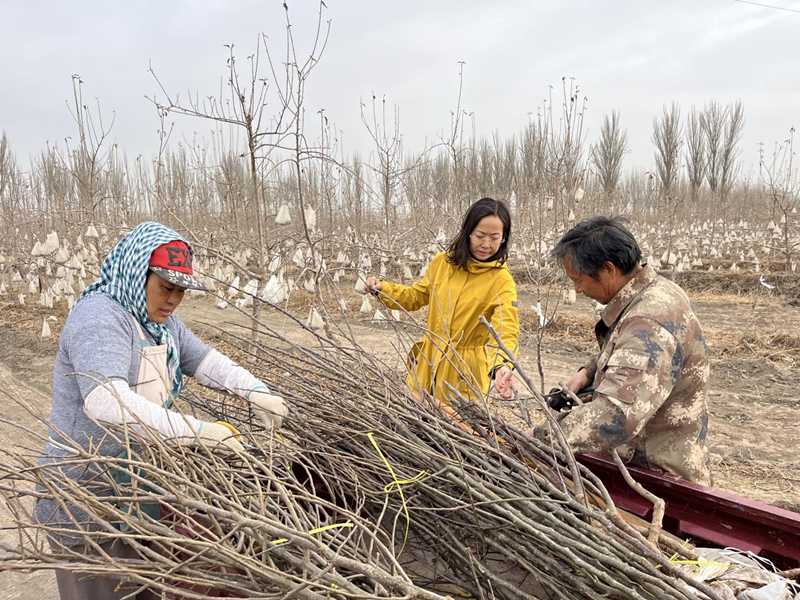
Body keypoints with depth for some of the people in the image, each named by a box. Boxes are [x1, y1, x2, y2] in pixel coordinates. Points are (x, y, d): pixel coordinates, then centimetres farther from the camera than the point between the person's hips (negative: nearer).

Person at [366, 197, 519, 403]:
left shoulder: (502, 281, -13)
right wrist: (382, 289, 1)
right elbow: (417, 295, 15)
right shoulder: (442, 262, 0)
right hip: (427, 363, 4)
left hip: (464, 373, -4)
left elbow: (506, 331, -24)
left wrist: (502, 366, -43)